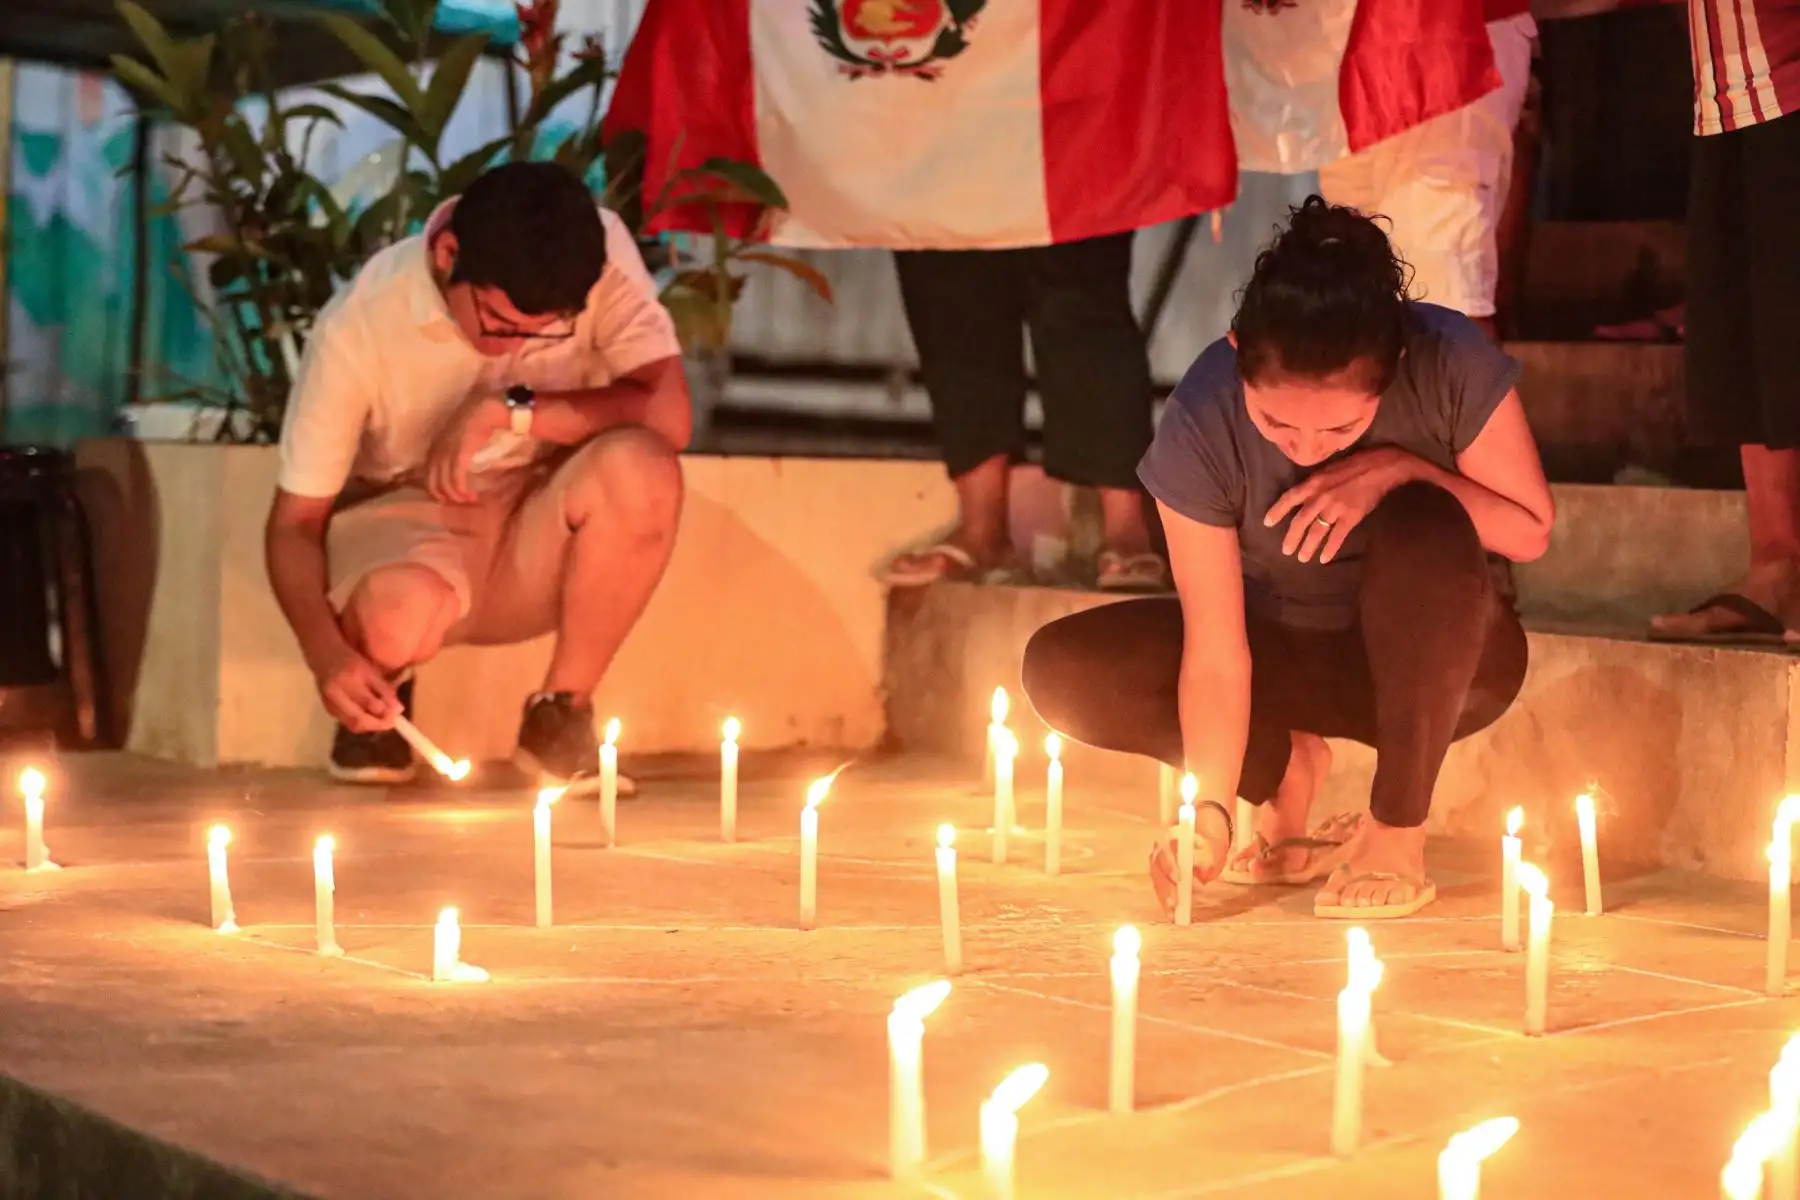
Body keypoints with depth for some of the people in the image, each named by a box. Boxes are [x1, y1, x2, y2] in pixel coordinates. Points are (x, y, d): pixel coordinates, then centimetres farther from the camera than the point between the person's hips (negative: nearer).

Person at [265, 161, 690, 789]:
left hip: (539, 547, 2)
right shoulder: (358, 325, -21)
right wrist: (328, 654, -33)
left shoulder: (601, 254, -18)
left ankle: (562, 710, -10)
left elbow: (669, 416, -24)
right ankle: (378, 697, 2)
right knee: (398, 613, -38)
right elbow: (295, 522, -15)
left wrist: (514, 409, -31)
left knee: (640, 467, -31)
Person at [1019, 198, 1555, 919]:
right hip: (1288, 654, 1)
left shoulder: (1454, 365, -26)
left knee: (1424, 530, -37)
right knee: (1062, 669, -21)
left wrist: (1401, 469, -29)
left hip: (1439, 660, -1)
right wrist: (1211, 810, -34)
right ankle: (1285, 766, 0)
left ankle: (1397, 835, -18)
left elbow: (1531, 531, -14)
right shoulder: (1202, 425, -25)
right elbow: (1217, 656, -22)